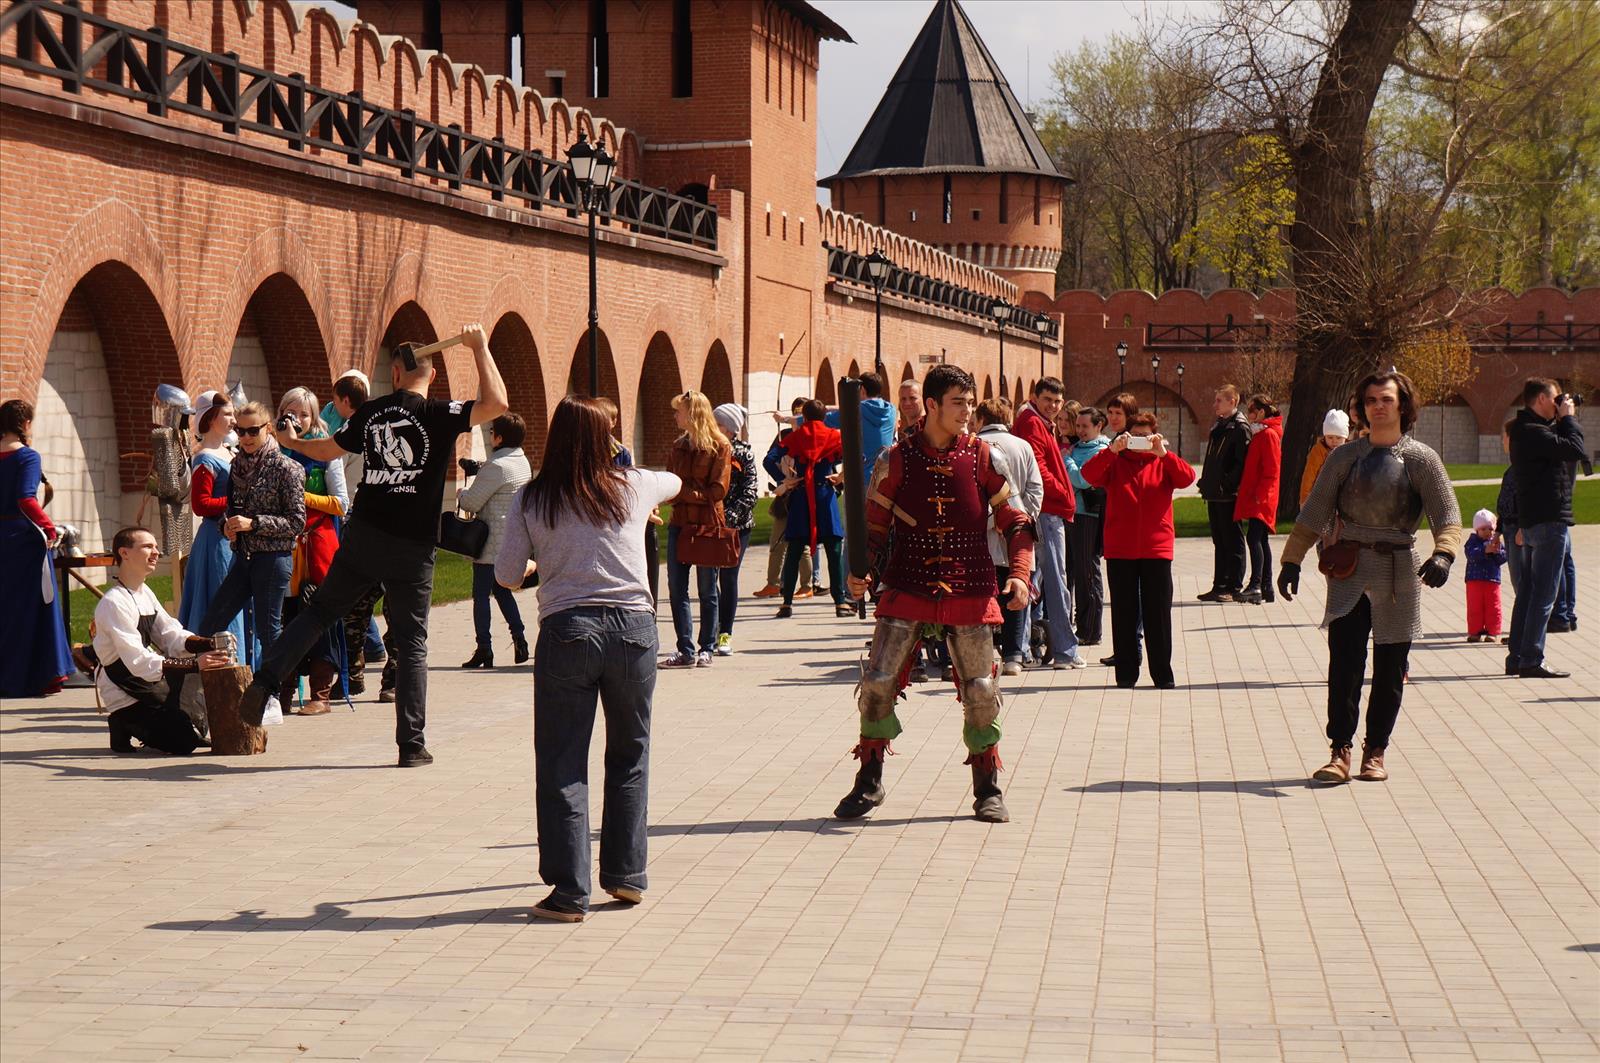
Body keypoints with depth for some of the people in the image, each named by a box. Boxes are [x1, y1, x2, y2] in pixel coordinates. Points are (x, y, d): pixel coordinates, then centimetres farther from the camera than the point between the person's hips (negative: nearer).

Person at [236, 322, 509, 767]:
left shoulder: (371, 412, 6)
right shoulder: (439, 414, -9)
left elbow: (326, 450, 20)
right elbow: (496, 403, -19)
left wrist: (290, 442, 42)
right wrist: (479, 346, -8)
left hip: (363, 536, 3)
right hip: (412, 547, -3)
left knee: (319, 610, 20)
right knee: (411, 643, 4)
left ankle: (264, 682, 8)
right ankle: (412, 744, 2)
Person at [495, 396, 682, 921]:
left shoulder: (531, 501, 2)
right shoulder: (634, 487, 8)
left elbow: (506, 575, 5)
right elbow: (675, 483, 30)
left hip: (566, 631, -1)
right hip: (634, 626, 2)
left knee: (561, 763, 4)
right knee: (630, 753, 18)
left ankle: (569, 890, 1)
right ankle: (626, 873, 21)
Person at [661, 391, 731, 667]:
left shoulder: (720, 446, -6)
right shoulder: (679, 446, 13)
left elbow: (718, 490, -12)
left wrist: (683, 493, -15)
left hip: (707, 525, -6)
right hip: (679, 524, 6)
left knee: (707, 591, 4)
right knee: (676, 589, 0)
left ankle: (706, 649, 12)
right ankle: (686, 651, 2)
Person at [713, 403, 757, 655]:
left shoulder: (743, 453, 0)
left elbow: (749, 492, -5)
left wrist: (730, 515, -18)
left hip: (736, 525, -2)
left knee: (728, 578, 1)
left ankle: (725, 634, 8)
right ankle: (716, 629, 11)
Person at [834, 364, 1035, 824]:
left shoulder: (981, 457, 1)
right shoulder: (897, 460, -1)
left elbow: (1015, 521, 6)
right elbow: (874, 525, 6)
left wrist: (1020, 574, -7)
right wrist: (862, 574, -10)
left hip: (969, 593, 1)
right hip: (906, 590, -1)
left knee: (981, 691, 2)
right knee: (877, 682, -8)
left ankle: (988, 790, 19)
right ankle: (869, 782, 9)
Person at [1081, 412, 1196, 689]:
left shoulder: (1163, 463, 9)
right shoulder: (1115, 462, 8)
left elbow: (1187, 478, -9)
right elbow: (1089, 474, -11)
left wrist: (1163, 453, -20)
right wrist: (1112, 449, -21)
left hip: (1156, 549, 0)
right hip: (1120, 550, 0)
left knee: (1158, 613, 1)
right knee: (1124, 613, 3)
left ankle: (1163, 674, 7)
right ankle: (1126, 673, 10)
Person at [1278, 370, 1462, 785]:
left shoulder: (1420, 459, 1)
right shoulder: (1346, 457, 7)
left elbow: (1447, 514, -6)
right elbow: (1314, 513, 10)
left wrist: (1443, 553, -24)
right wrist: (1291, 560, 4)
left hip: (1398, 572, -1)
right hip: (1349, 570, 1)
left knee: (1390, 667, 4)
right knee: (1344, 661, -8)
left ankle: (1375, 751, 14)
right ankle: (1340, 751, -8)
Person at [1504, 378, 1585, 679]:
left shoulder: (1525, 431, 16)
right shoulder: (1533, 433, -16)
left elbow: (1566, 456, 19)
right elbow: (1575, 449, -22)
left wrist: (1562, 422, 11)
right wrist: (1568, 418, -7)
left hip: (1530, 521, 10)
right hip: (1549, 519, -10)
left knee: (1529, 592, 13)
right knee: (1544, 594, -8)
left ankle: (1516, 657, 15)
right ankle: (1531, 660, -8)